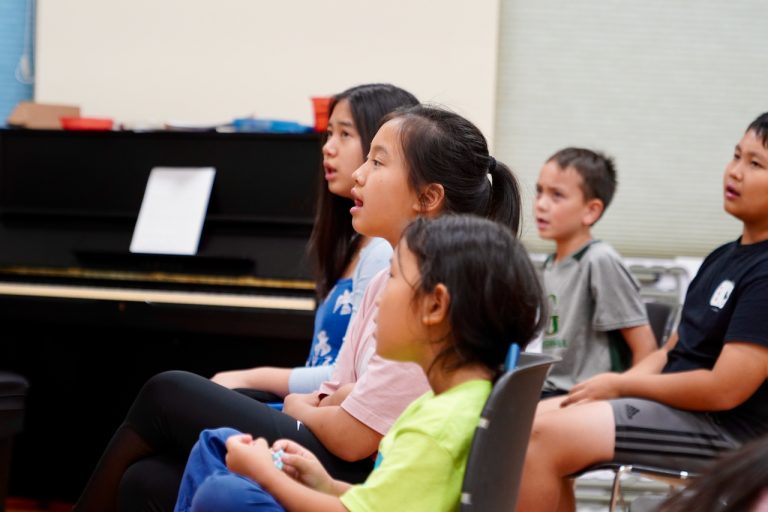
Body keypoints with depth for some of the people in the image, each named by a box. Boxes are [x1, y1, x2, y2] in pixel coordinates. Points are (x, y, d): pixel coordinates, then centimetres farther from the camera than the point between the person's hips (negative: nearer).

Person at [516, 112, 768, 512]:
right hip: (672, 400, 10)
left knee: (544, 436, -21)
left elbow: (724, 388, -23)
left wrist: (621, 384, -12)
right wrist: (611, 386, -3)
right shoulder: (723, 258, 13)